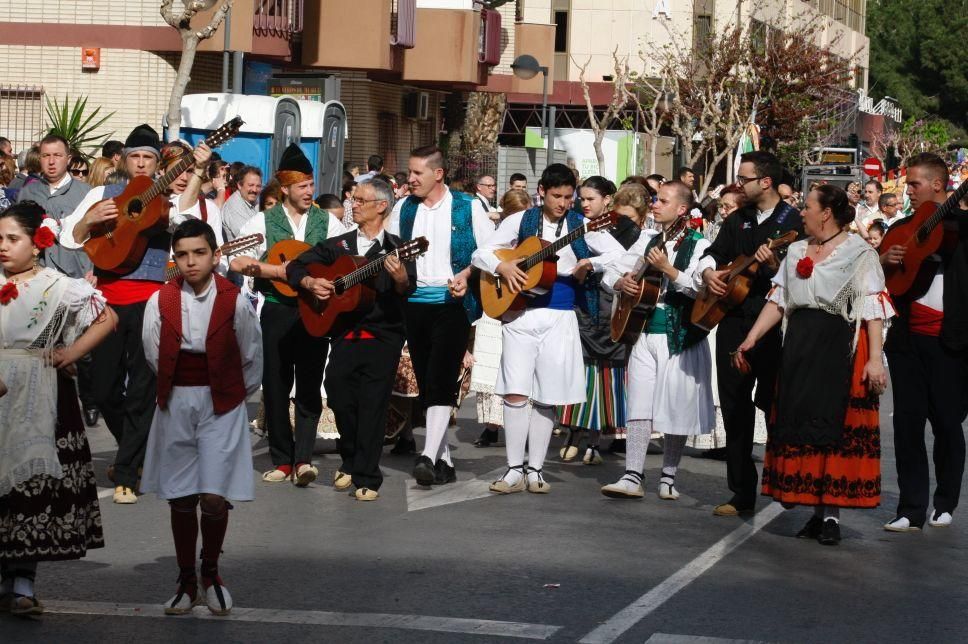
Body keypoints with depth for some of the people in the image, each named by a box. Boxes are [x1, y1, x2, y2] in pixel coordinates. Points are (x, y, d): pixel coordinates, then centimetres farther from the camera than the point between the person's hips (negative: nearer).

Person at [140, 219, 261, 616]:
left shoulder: (235, 301, -9)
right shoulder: (161, 302, -4)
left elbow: (251, 358, 4)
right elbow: (153, 356, 8)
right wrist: (175, 391, 11)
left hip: (222, 405, -2)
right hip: (175, 404, 2)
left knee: (214, 498, -8)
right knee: (180, 498, 6)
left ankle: (210, 573, 16)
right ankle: (186, 582, 19)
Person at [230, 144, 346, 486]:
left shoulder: (328, 222, 11)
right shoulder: (263, 221, 5)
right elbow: (238, 262, -5)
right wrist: (280, 271, -14)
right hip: (276, 310, -1)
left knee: (309, 386, -5)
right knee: (276, 386, 2)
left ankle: (303, 458, -8)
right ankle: (282, 460, 10)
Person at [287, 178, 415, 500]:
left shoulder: (396, 248, 4)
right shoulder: (338, 246, 15)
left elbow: (408, 290, -10)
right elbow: (295, 266, 19)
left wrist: (400, 278, -32)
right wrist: (310, 282, -1)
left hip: (383, 335, -3)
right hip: (345, 333, 3)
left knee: (372, 404, -6)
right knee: (338, 391, -7)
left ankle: (367, 477, 0)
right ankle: (351, 461, 16)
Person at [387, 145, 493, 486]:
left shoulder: (468, 208, -1)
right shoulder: (403, 209, 10)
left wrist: (468, 273, -14)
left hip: (453, 303, -5)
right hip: (414, 303, 5)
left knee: (441, 381, -17)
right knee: (426, 383, 7)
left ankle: (429, 455, -25)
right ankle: (444, 460, 14)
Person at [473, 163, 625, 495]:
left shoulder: (581, 226, 4)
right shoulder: (521, 221, 5)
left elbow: (620, 254, -3)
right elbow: (480, 253, 5)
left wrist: (590, 263, -17)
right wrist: (501, 266, -14)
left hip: (560, 317, 0)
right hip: (520, 315, 0)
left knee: (546, 397, 3)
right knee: (515, 392, -8)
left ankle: (535, 470, 11)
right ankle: (515, 470, -2)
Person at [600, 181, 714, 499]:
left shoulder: (698, 245, -6)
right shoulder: (647, 240, 12)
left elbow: (701, 288, -18)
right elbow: (612, 270, 18)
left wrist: (667, 268, -21)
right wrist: (621, 282, -4)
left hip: (680, 338, -5)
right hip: (645, 333, 5)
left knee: (676, 408, 3)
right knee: (640, 405, -2)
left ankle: (668, 477, 14)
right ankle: (633, 476, -5)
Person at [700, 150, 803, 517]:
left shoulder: (792, 222, -5)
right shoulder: (738, 220, 15)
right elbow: (714, 253, 22)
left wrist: (775, 266, -29)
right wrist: (709, 272, 1)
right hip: (733, 320, 6)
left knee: (774, 402, -4)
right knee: (735, 407, 6)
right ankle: (742, 494, 12)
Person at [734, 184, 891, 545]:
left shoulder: (858, 253, -3)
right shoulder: (797, 251, 16)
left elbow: (873, 308, -10)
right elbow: (777, 302, 13)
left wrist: (875, 358, -18)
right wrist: (750, 340, 3)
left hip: (842, 346, -6)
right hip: (800, 346, 6)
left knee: (834, 424, -7)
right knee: (801, 422, 3)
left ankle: (832, 514, -5)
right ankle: (818, 511, 10)